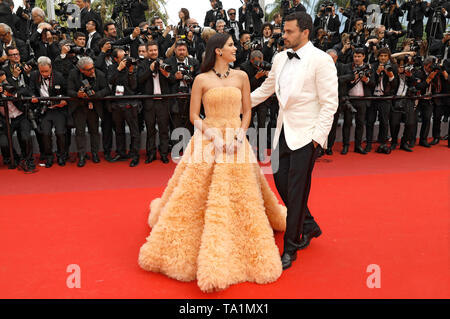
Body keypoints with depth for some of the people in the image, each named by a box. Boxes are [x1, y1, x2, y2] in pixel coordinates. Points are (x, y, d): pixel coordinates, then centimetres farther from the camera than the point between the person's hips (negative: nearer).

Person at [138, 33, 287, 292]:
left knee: (239, 198, 3)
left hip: (235, 142, 2)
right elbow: (194, 116, 1)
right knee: (197, 197, 0)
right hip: (208, 140, -2)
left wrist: (240, 135, -7)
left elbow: (247, 111, 9)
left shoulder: (241, 76, 8)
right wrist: (213, 135, -13)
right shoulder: (202, 80, 1)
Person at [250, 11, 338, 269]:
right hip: (284, 131, 7)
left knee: (297, 190, -2)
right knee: (280, 179, 10)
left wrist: (318, 137, -17)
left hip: (306, 134, -7)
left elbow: (330, 103, -12)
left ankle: (291, 248, 13)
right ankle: (309, 226, 34)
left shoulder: (321, 60, -10)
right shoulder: (280, 59, 10)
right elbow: (266, 90, 22)